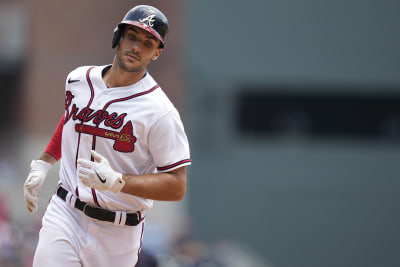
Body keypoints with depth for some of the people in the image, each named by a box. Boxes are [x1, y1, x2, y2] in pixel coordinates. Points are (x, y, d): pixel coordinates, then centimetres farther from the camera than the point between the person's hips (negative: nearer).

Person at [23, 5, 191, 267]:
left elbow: (177, 187, -16)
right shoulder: (78, 80, 4)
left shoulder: (160, 112, -14)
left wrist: (116, 181, -26)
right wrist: (42, 164, 19)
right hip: (64, 215, 3)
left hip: (118, 235, -3)